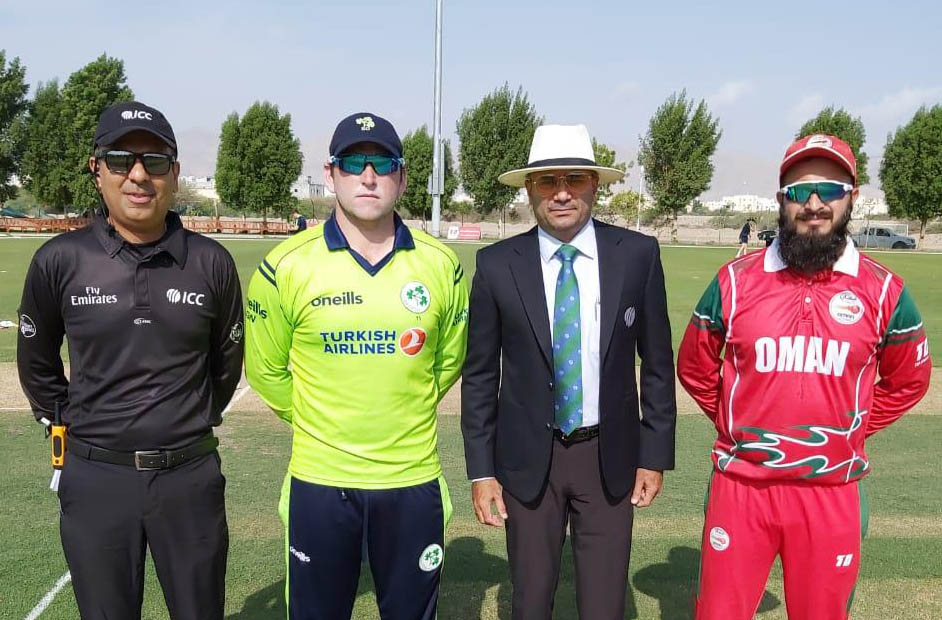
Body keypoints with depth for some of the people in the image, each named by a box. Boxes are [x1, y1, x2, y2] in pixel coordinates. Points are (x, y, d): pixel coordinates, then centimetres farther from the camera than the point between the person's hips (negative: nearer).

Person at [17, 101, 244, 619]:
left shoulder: (211, 262, -4)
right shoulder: (60, 260, -5)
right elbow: (36, 361, 10)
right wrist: (69, 423, 13)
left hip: (190, 475, 0)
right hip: (95, 477, 0)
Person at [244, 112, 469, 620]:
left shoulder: (440, 266, -2)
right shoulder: (287, 266, -7)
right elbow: (266, 370, 4)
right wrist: (316, 421, 7)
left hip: (413, 481, 1)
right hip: (318, 482, -1)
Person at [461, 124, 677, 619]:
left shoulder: (637, 255, -5)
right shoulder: (497, 264, -7)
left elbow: (657, 363, 2)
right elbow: (480, 375, 0)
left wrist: (655, 455, 2)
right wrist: (481, 470, -2)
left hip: (610, 456, 0)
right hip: (527, 458, 0)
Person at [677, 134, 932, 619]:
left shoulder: (882, 291, -2)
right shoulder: (736, 281, -4)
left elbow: (908, 380, 14)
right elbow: (694, 367, 10)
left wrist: (852, 433, 9)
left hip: (832, 493, 1)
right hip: (741, 485, 0)